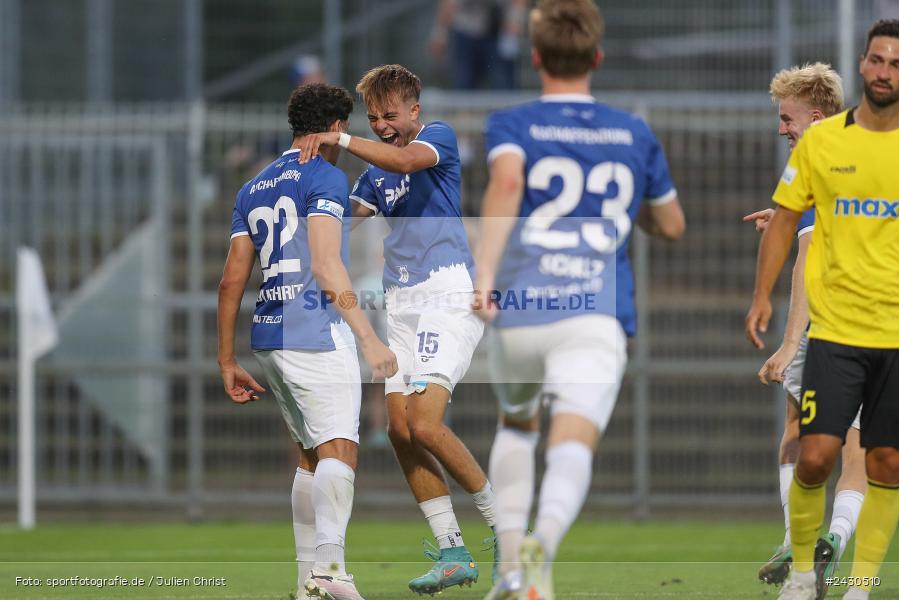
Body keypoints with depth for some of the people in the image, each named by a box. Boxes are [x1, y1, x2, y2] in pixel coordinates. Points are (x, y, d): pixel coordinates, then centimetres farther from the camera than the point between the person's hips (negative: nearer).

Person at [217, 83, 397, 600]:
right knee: (340, 450, -16)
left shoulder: (254, 189, 19)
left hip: (269, 337, 8)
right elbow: (327, 267, -15)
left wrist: (228, 361, 21)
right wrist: (370, 339, -17)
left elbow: (232, 280, 17)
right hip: (318, 331, -8)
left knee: (312, 454, 16)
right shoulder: (325, 177, -3)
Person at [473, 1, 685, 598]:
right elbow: (672, 225, 26)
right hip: (598, 315, -1)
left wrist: (485, 271, -23)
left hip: (519, 312, 1)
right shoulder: (635, 136, 15)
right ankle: (545, 544, -46)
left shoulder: (511, 126, 6)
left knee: (517, 424, 28)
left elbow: (507, 178, -18)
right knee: (572, 444, -15)